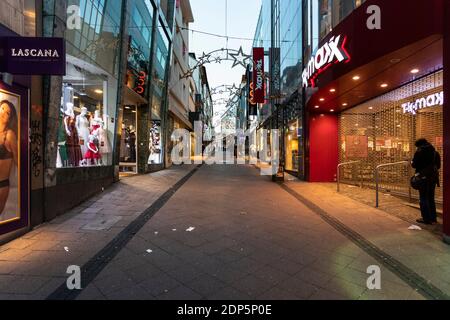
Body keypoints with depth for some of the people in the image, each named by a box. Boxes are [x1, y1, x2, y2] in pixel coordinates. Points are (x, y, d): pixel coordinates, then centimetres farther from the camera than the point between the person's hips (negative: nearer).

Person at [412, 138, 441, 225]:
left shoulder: (419, 152, -11)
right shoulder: (435, 152, 9)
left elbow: (415, 165, -12)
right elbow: (438, 165, 14)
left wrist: (412, 163, 9)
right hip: (433, 177, 6)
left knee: (424, 198, 1)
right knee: (431, 198, 16)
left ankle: (426, 218, 3)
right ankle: (433, 218, 23)